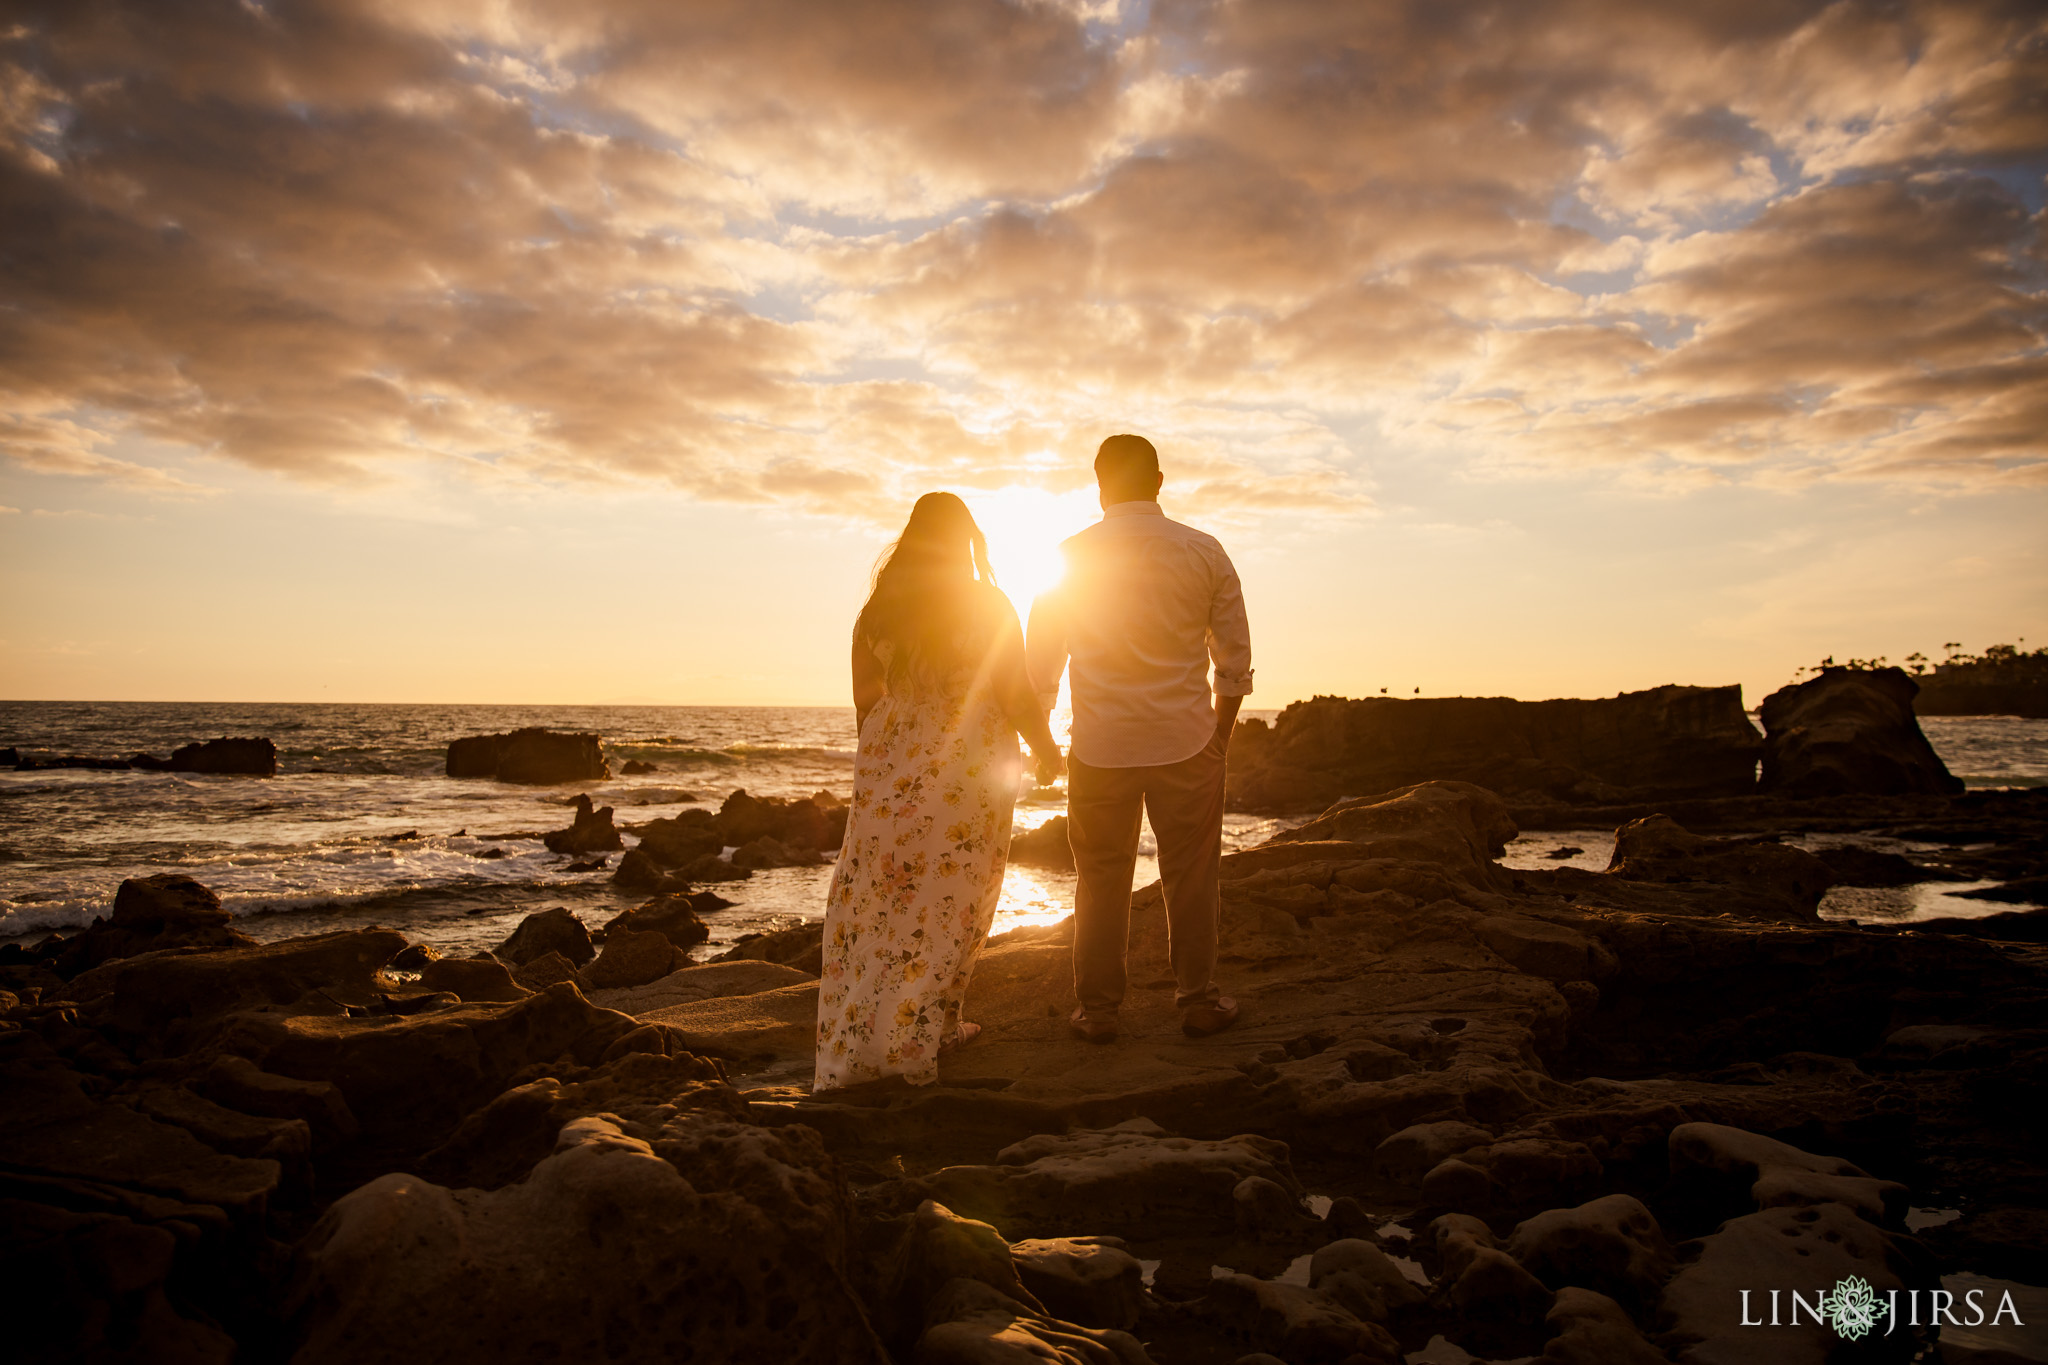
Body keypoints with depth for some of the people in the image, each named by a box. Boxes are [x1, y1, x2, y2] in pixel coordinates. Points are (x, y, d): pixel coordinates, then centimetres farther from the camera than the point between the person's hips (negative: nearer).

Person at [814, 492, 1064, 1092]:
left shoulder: (877, 609, 3)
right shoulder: (989, 607, -7)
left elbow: (864, 699, 8)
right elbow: (1016, 698, -7)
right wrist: (1048, 750, 9)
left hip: (890, 764, 3)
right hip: (969, 768, -3)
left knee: (875, 895, 11)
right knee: (948, 903, 8)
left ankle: (853, 1042, 15)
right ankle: (922, 1035, 16)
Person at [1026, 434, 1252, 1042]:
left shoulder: (1071, 556, 0)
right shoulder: (1204, 552, 0)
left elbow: (1040, 661, 5)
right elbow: (1236, 660, 3)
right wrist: (1220, 731, 16)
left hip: (1100, 743, 0)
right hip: (1186, 741, 0)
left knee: (1101, 878, 9)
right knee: (1190, 874, 10)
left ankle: (1097, 1009, 16)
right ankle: (1198, 1000, 19)